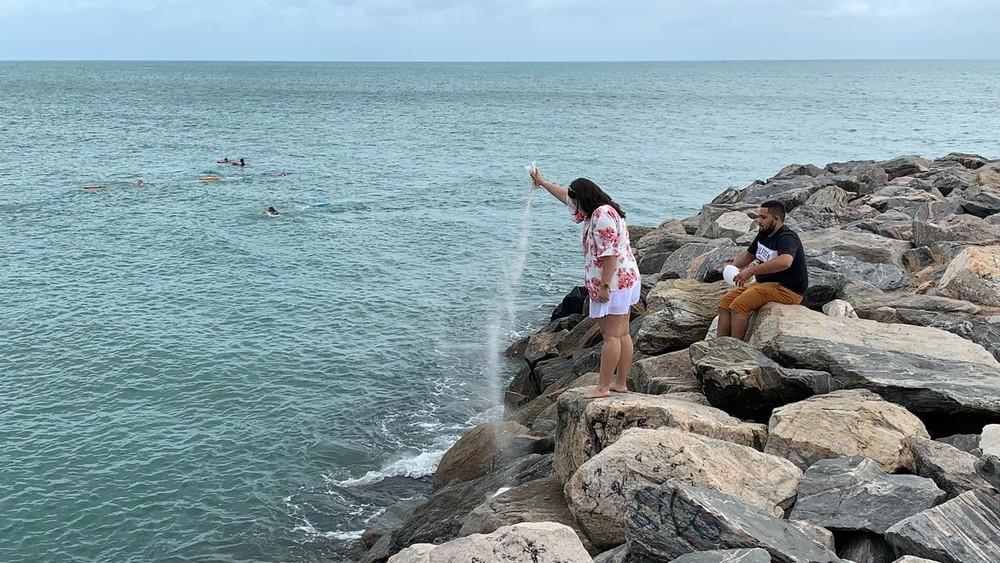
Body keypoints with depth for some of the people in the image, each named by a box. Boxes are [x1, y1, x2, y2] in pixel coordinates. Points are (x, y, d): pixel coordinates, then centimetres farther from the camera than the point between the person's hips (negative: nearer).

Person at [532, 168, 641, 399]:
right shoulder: (600, 210, 15)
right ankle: (621, 383, 16)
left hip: (614, 283, -10)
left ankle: (603, 387, -3)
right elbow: (566, 195, 29)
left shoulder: (602, 215, -17)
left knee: (611, 336, -6)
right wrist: (542, 183, 36)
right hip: (624, 281, 10)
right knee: (622, 335, 11)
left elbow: (610, 254, -23)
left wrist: (604, 285, -22)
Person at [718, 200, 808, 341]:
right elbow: (748, 254, 28)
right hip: (765, 283, 10)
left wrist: (751, 271, -37)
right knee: (725, 301, -2)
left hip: (787, 289, -10)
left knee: (739, 304, -26)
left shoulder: (787, 238, -19)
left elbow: (785, 262, -41)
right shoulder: (764, 234, 11)